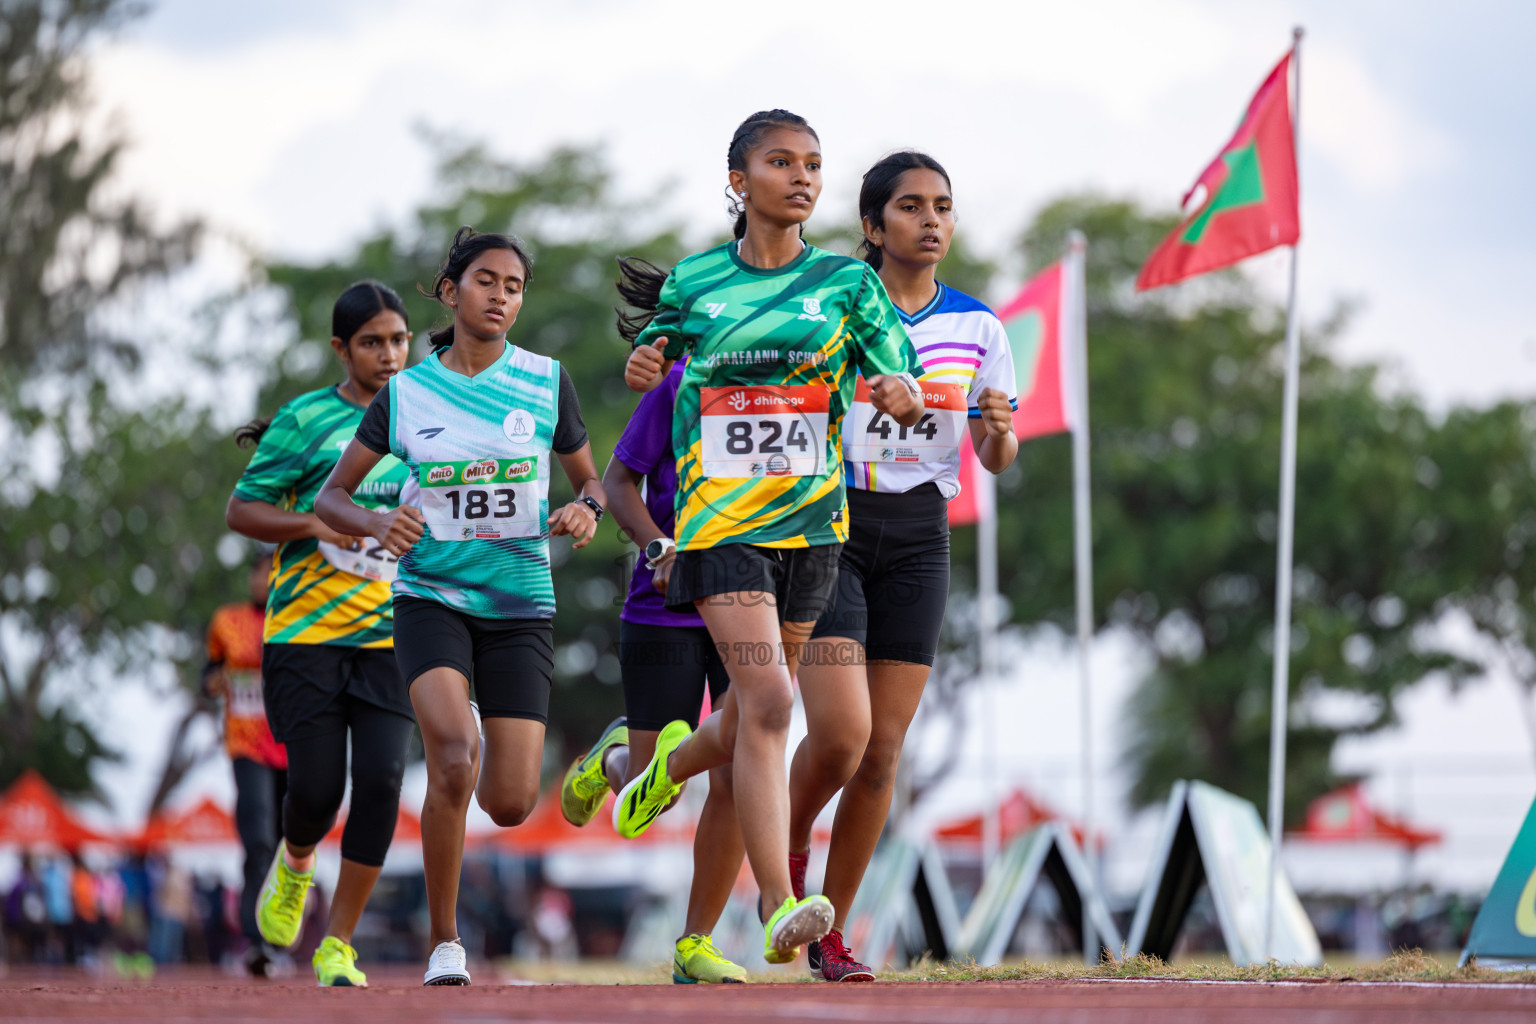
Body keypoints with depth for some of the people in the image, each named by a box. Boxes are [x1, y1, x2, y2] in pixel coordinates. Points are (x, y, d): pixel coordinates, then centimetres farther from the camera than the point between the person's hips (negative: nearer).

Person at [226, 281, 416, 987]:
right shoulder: (305, 420, -1)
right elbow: (242, 510, -1)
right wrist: (316, 525, -16)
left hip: (390, 636, 3)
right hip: (305, 632, -3)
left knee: (380, 781, -12)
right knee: (316, 789, -7)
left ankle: (337, 946, -1)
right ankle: (294, 864, 31)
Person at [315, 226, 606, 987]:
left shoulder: (546, 382, 2)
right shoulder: (405, 393, 1)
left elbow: (590, 480, 14)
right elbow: (330, 496, 8)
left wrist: (586, 511, -10)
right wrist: (376, 525, -14)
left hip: (520, 603, 1)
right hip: (431, 597, -1)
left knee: (510, 804, -7)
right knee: (455, 753, -27)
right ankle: (444, 946, -12)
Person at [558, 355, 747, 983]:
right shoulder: (683, 383, -9)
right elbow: (618, 479, -3)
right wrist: (661, 548, -19)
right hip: (667, 608, -2)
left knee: (736, 778, -9)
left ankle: (695, 943, 4)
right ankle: (615, 756, 42)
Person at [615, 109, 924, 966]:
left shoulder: (848, 283, 2)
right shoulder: (694, 282, 4)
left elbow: (910, 398, 1)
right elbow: (650, 361, 21)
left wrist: (902, 394, -22)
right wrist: (645, 363, -3)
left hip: (812, 522, 2)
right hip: (720, 521, -2)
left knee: (753, 719, 13)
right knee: (768, 701, -19)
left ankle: (669, 765, 49)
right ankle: (780, 910, -22)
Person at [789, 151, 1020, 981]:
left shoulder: (976, 326, 6)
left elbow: (996, 459, 9)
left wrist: (999, 431, -14)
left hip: (918, 537, 3)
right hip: (830, 524, -3)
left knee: (882, 752, 2)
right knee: (840, 733, -16)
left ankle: (830, 930, 14)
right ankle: (785, 858, 15)